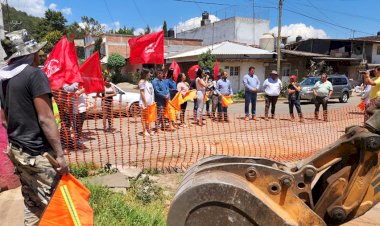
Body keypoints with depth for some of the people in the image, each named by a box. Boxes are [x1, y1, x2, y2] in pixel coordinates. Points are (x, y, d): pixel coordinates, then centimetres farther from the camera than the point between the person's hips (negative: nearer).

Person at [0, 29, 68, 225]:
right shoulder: (35, 75, -15)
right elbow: (45, 119, -20)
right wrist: (60, 154, -16)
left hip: (16, 150, 9)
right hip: (37, 153, -9)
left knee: (31, 203, 18)